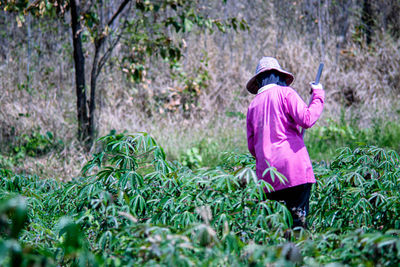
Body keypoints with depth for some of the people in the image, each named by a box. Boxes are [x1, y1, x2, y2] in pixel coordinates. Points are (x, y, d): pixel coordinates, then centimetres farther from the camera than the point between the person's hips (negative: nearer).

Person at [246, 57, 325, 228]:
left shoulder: (253, 105, 17)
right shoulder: (285, 93, 1)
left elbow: (251, 146, 19)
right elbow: (306, 119, -10)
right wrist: (318, 96, 2)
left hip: (266, 173, 5)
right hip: (293, 166, -5)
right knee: (299, 216, -6)